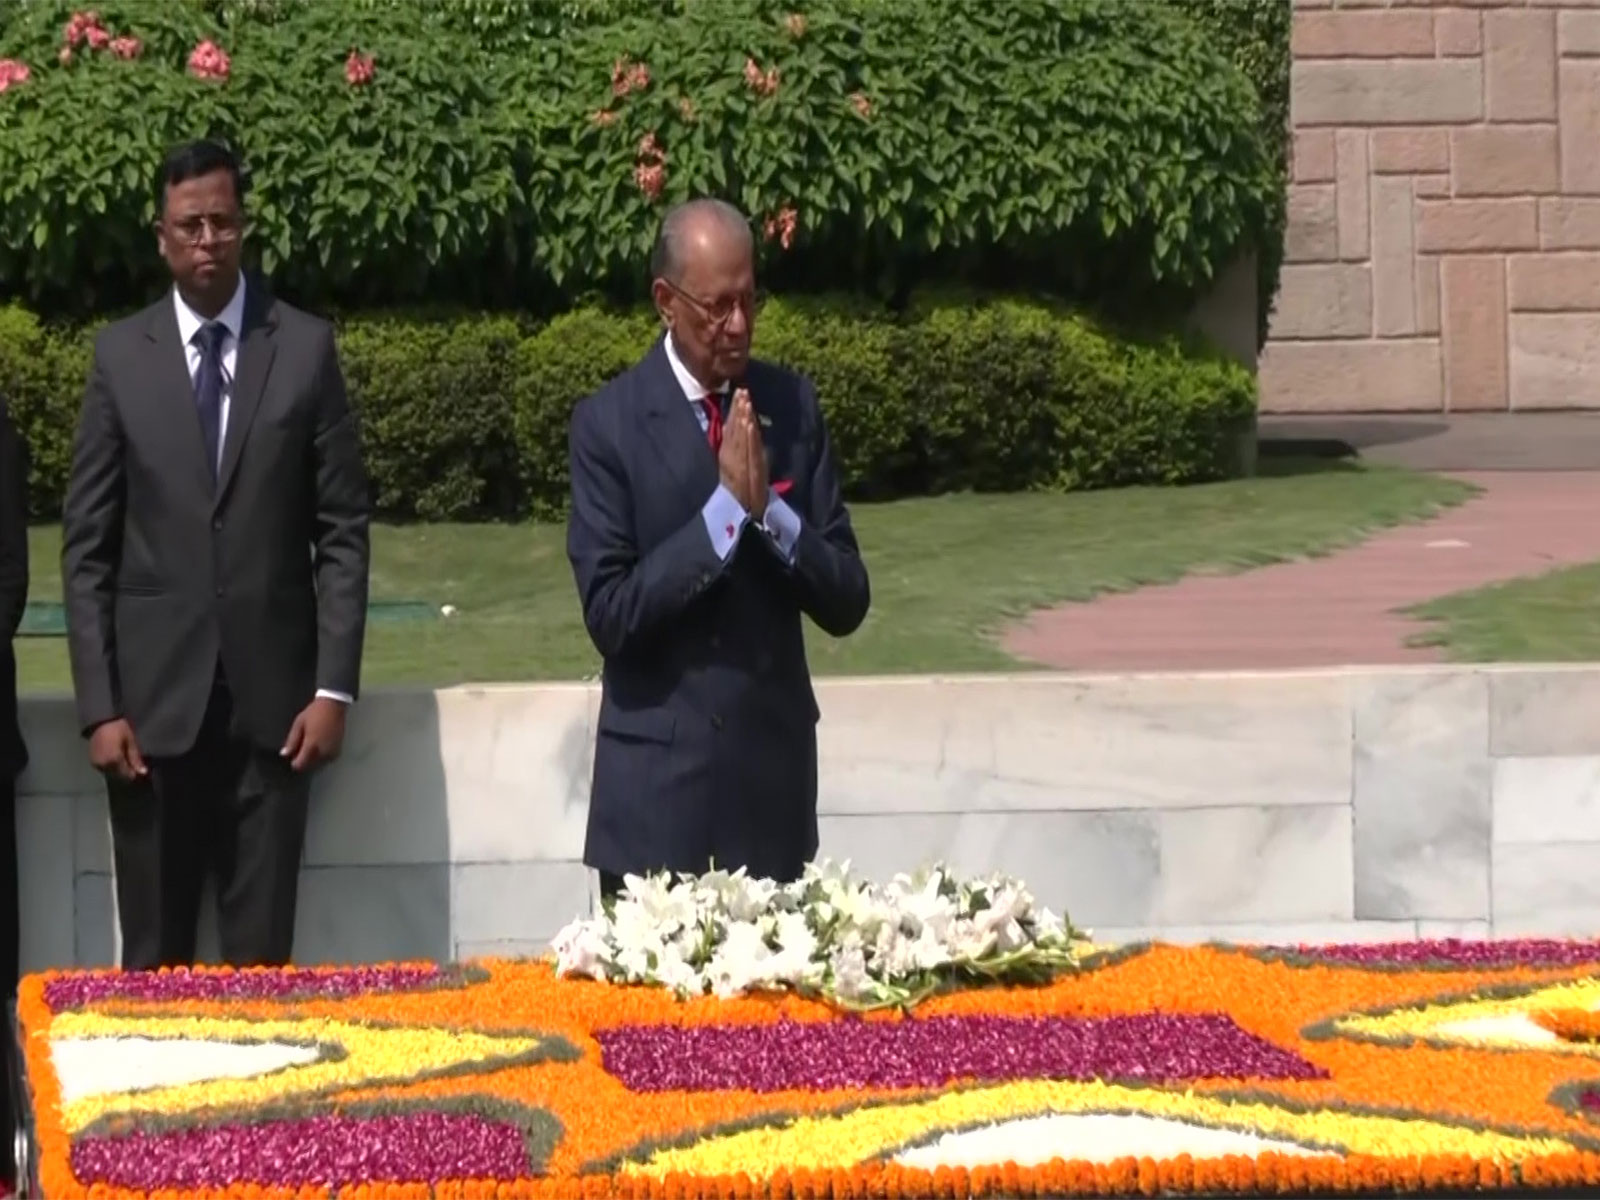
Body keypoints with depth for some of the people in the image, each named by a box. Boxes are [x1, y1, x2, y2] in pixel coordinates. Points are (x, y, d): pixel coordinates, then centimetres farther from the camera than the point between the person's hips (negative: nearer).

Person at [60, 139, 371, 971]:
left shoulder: (306, 348, 4)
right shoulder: (120, 355, 4)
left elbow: (343, 532, 3)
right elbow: (86, 545, 3)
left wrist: (334, 687, -5)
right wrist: (99, 705, -4)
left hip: (272, 694, 0)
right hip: (153, 693, 0)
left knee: (261, 950, 1)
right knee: (153, 953, 4)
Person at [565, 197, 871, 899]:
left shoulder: (792, 407, 5)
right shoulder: (609, 423, -5)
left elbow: (847, 604, 3)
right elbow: (609, 615, -13)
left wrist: (770, 510, -14)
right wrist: (724, 509, -18)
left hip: (773, 785, 3)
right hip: (659, 784, -3)